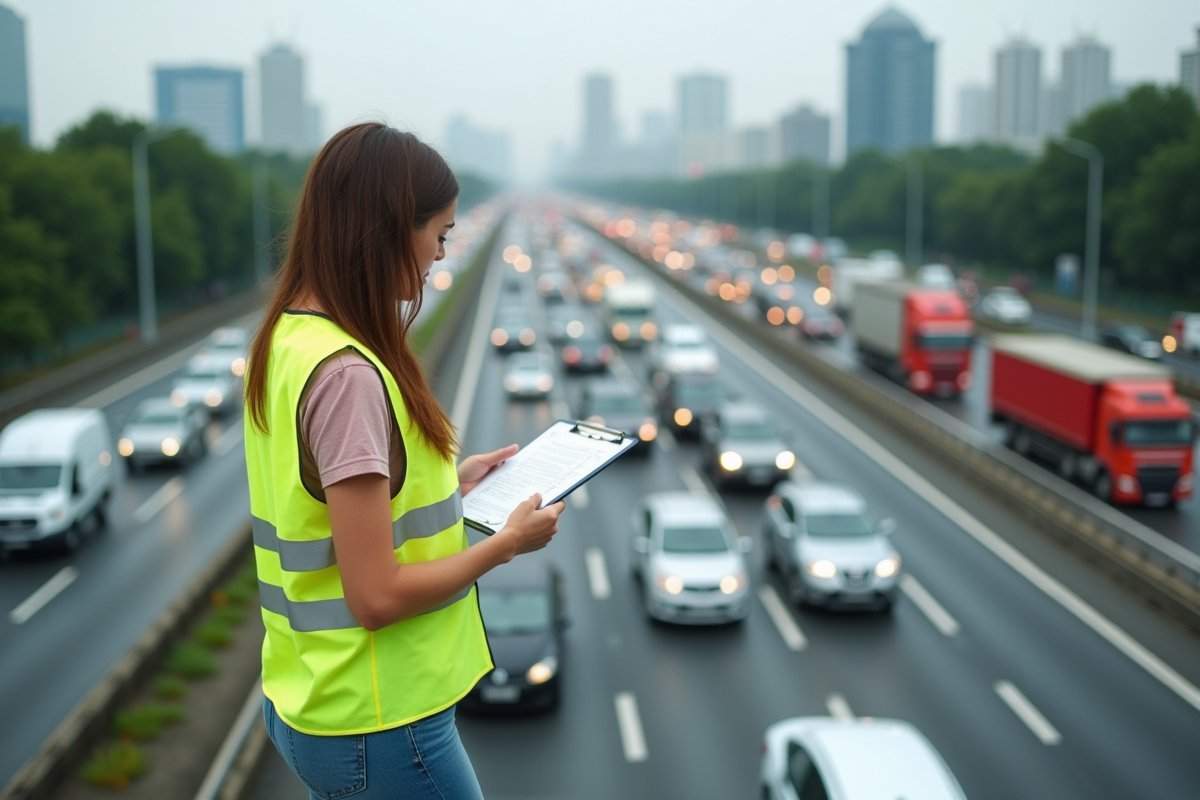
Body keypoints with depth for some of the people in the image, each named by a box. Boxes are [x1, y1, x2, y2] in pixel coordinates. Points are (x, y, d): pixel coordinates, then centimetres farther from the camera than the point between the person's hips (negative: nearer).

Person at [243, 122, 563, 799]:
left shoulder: (287, 339, 3)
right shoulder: (347, 373, -25)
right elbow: (377, 596, -24)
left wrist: (448, 484, 11)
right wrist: (511, 541, -12)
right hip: (378, 726, -8)